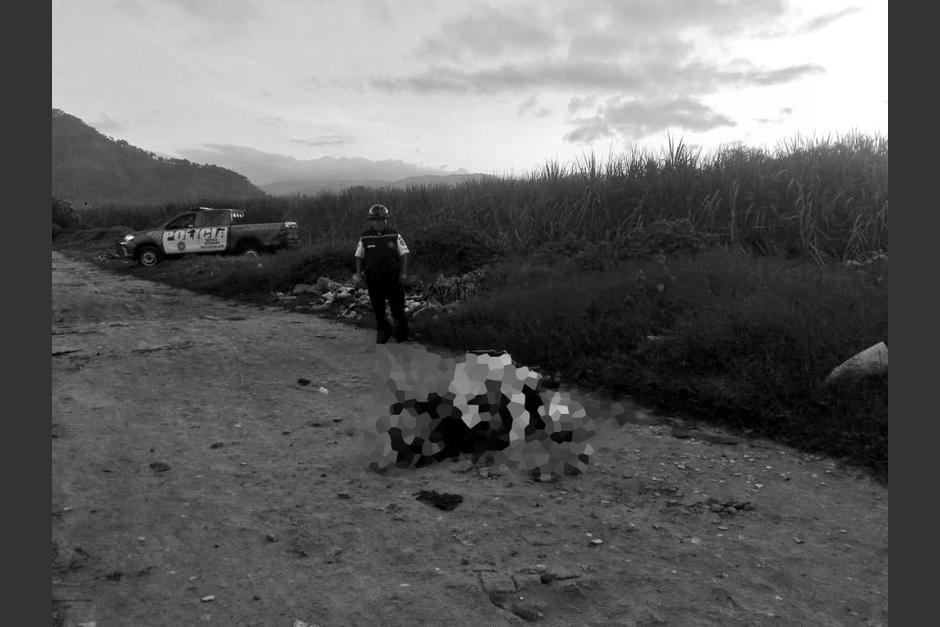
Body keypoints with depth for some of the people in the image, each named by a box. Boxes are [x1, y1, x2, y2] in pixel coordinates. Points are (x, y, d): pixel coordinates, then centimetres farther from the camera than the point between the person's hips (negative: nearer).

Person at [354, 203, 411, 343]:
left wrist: (403, 272, -7)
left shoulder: (395, 235, 1)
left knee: (397, 305, 1)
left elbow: (404, 254, 2)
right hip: (373, 279, 2)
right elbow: (359, 257, 10)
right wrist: (359, 274, 1)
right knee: (378, 308, 9)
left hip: (393, 278, -1)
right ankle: (383, 329, 24)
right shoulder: (365, 237, 3)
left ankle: (401, 331, 15)